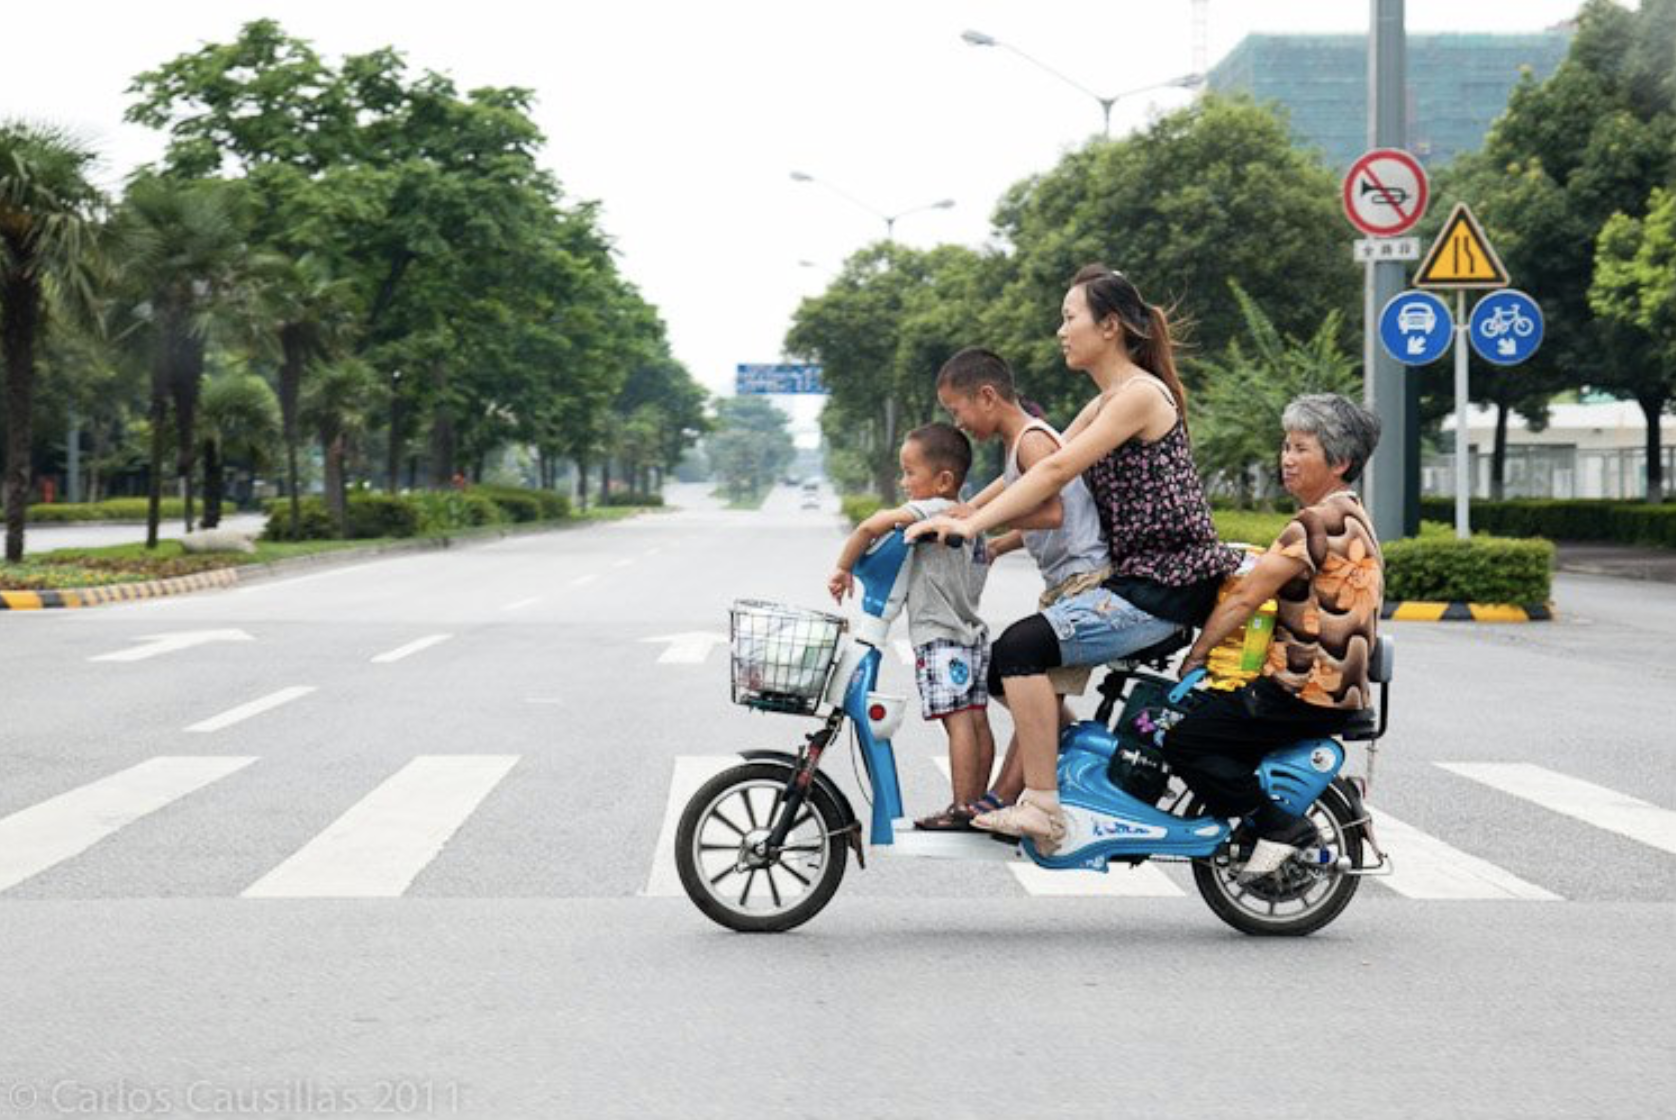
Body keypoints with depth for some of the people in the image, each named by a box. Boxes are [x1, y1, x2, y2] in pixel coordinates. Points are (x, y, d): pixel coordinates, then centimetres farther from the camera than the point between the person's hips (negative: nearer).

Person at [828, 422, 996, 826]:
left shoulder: (931, 511, -12)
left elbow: (872, 525, -23)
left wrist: (843, 568, -12)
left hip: (940, 636, -9)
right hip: (974, 633, 9)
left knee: (958, 720, -9)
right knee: (976, 720, 9)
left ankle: (962, 808, -9)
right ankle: (978, 802, 14)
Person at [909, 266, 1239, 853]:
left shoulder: (1140, 393, -11)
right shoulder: (1103, 406, 20)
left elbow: (1055, 470, -20)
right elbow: (1030, 474, 14)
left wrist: (972, 524, -22)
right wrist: (955, 516, 4)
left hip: (1165, 584, -10)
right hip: (1132, 579, 10)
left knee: (1021, 648, -23)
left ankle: (1041, 806, -23)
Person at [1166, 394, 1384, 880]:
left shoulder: (1320, 521, -15)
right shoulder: (1353, 519, 18)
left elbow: (1245, 598, -16)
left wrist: (1194, 657, -5)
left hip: (1304, 694, -10)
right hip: (1339, 688, 10)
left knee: (1181, 738, -13)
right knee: (1205, 710, 21)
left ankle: (1278, 826, -10)